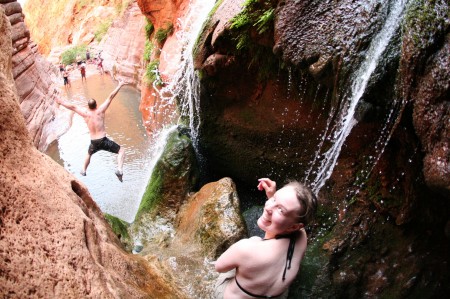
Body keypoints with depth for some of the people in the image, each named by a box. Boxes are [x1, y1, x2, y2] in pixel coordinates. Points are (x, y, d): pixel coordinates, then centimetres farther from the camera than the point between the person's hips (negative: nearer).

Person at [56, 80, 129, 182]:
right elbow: (110, 97, -6)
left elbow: (72, 107, 12)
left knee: (89, 154, 37)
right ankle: (119, 170, -15)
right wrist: (119, 86, -3)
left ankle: (83, 170, 46)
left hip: (93, 143, 4)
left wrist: (61, 102, 27)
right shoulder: (100, 110, -8)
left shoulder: (85, 113, -1)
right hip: (103, 140, -4)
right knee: (121, 151, 7)